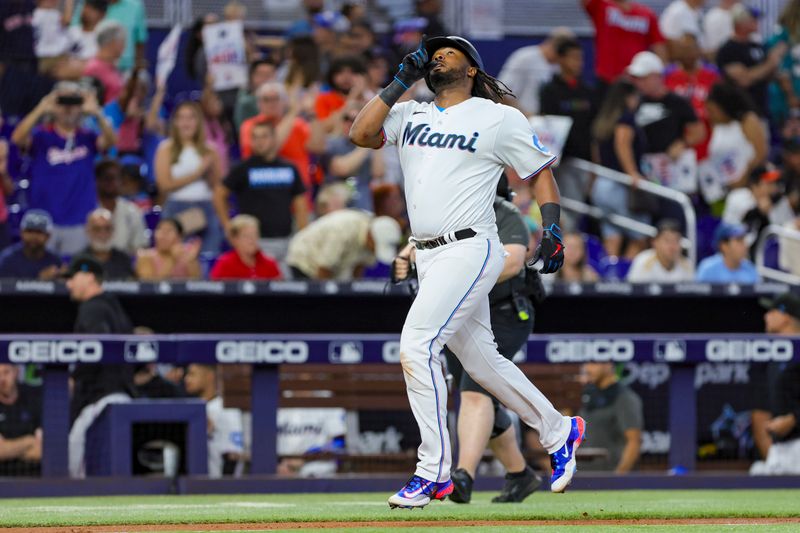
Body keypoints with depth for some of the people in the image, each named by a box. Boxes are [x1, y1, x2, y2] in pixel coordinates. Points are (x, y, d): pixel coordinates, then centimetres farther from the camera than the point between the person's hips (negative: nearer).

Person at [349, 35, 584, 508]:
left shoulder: (499, 118, 1)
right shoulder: (409, 115, 14)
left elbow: (541, 170, 5)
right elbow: (361, 133, 0)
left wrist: (552, 228, -7)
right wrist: (401, 82, 0)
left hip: (469, 251, -7)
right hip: (428, 256, 7)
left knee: (416, 345, -18)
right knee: (481, 359, 13)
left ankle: (434, 473, -15)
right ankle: (558, 432, 30)